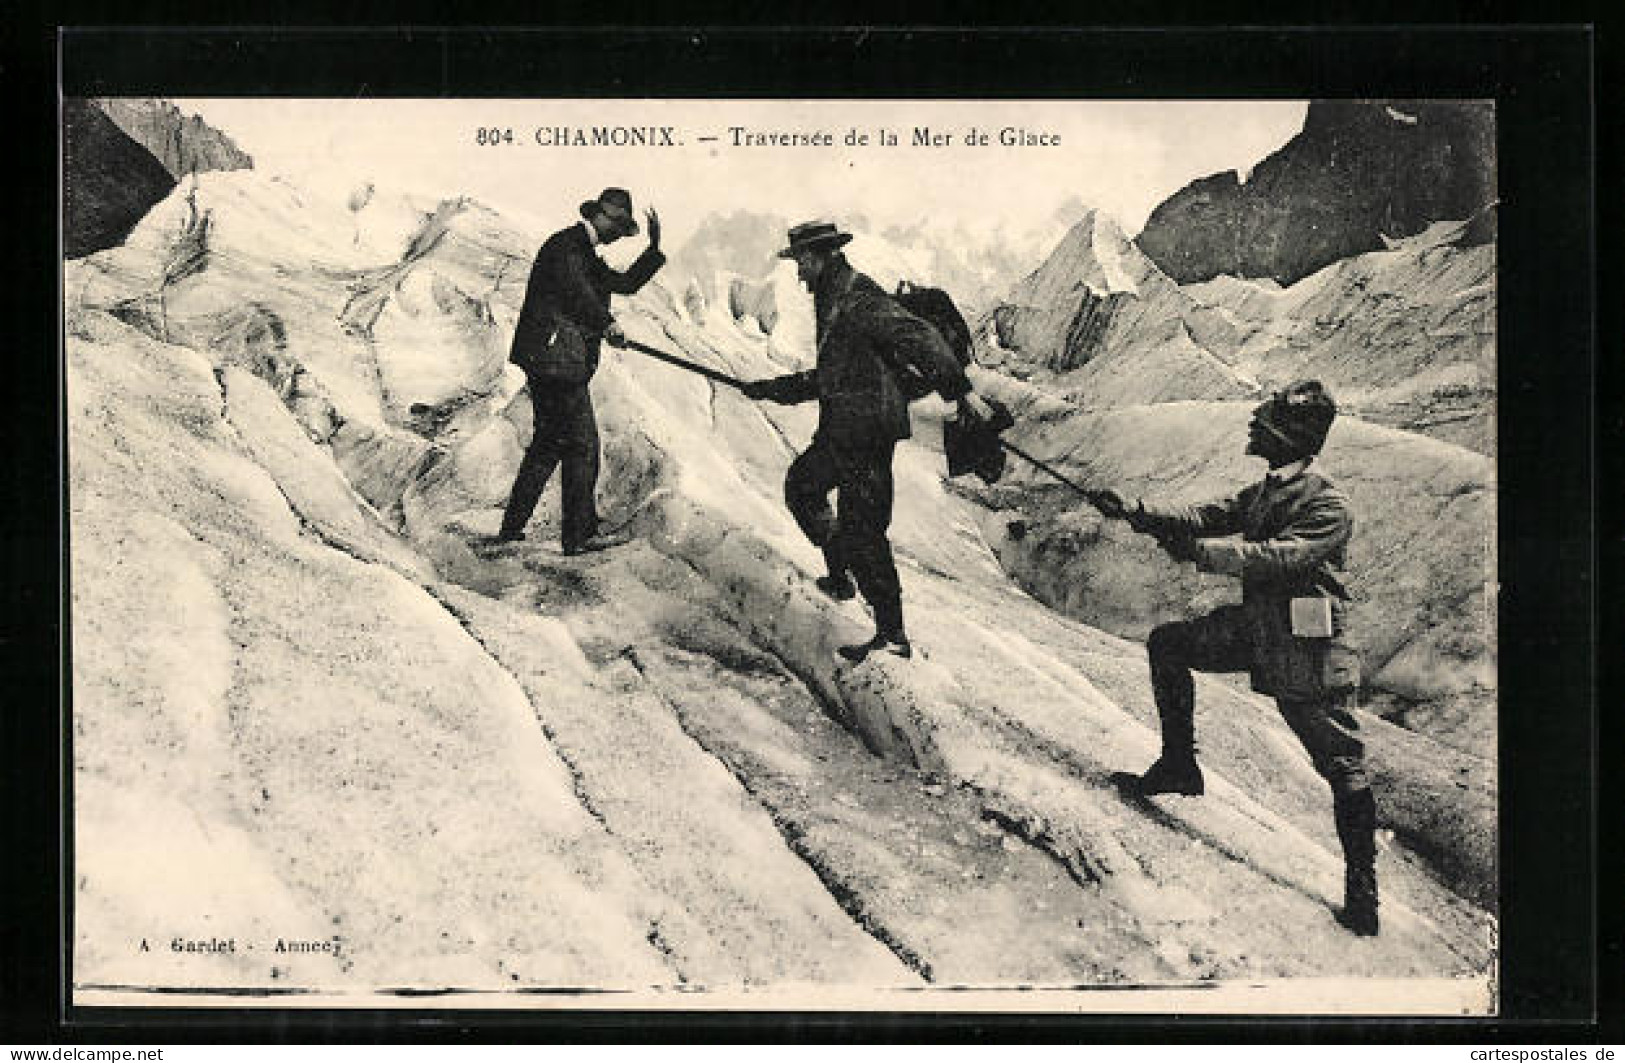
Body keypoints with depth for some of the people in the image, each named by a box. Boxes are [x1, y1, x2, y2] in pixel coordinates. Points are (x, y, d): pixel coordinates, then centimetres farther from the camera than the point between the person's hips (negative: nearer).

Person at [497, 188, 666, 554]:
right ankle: (580, 534, -3)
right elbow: (573, 287, -26)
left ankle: (512, 527, 18)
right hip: (555, 356, -11)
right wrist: (606, 323, -33)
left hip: (548, 362, 11)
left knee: (549, 443, 15)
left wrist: (655, 248, 15)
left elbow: (625, 283, 22)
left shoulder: (589, 256, 23)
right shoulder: (566, 244, -9)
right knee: (581, 444, -7)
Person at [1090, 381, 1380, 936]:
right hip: (1253, 627, 8)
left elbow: (1281, 558, -27)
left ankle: (1362, 885, 4)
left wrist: (1199, 550, -26)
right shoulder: (1263, 493, 11)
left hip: (1304, 646, -8)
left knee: (1342, 765, -4)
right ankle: (1179, 766, 15)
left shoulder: (1328, 506, -16)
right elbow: (1206, 516, 7)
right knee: (1167, 644, 7)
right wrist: (1135, 512, -6)